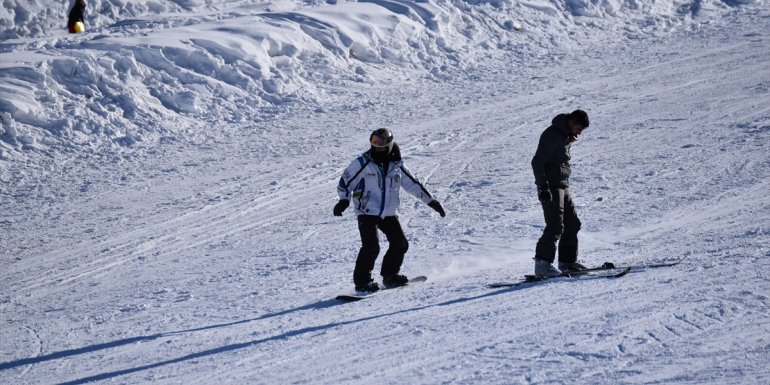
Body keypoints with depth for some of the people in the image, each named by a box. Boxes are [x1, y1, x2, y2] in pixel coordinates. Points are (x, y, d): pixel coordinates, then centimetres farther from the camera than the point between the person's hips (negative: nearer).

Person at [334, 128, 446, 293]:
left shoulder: (396, 165, 4)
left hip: (389, 214, 5)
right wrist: (344, 200, -18)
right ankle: (362, 281, -9)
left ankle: (390, 276, 20)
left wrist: (431, 201, 12)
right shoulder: (363, 162, -7)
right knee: (371, 246, -18)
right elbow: (346, 181, -2)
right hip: (367, 212, -5)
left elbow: (413, 184, 13)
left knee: (400, 244, 3)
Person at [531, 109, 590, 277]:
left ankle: (567, 262, 20)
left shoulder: (567, 136, 13)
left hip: (563, 187, 10)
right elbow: (537, 162, -20)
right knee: (556, 226, -15)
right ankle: (542, 264, -15)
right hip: (551, 187, -10)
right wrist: (543, 187, -25)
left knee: (572, 224, 11)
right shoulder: (552, 135, -16)